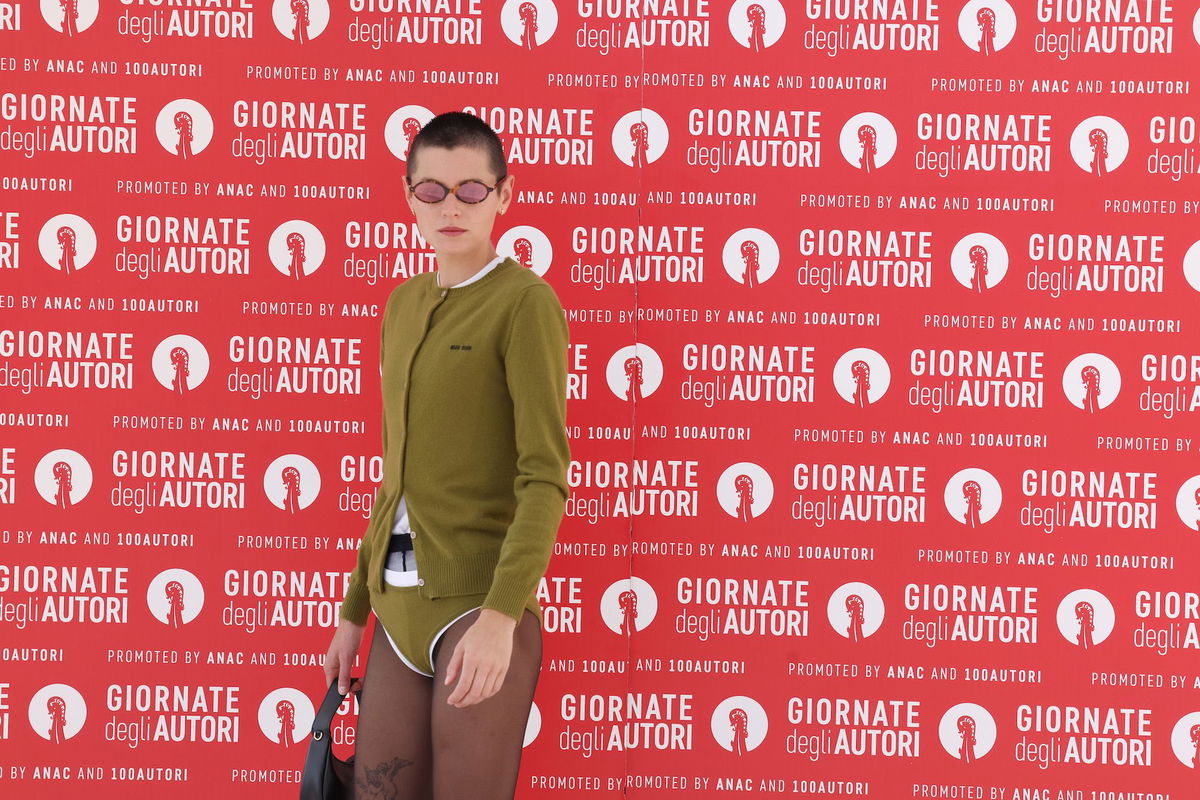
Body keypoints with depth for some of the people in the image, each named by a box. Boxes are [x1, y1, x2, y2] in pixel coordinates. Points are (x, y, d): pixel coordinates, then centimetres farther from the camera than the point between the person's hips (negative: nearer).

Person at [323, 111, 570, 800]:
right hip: (400, 606, 6)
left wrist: (501, 615, -23)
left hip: (477, 602, -6)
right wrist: (355, 610, 18)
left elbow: (546, 476, -13)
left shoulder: (525, 302, -6)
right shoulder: (404, 304, 15)